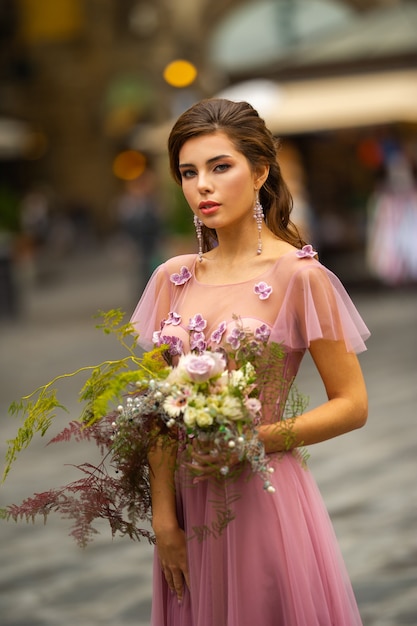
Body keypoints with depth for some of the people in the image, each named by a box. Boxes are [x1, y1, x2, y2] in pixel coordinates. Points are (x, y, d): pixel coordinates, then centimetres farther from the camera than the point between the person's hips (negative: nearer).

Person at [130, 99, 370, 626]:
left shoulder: (298, 276, -10)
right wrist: (163, 518, -3)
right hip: (188, 500, 5)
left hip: (264, 498, -4)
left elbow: (352, 406, -8)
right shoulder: (173, 279, 5)